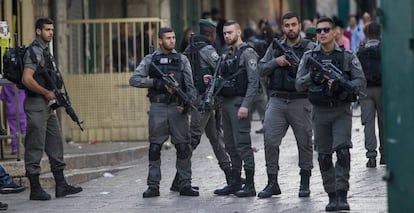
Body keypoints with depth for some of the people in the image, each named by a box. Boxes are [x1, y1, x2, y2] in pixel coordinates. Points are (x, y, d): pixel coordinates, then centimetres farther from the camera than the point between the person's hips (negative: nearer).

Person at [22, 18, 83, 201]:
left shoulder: (45, 51, 17)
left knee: (55, 144, 11)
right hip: (36, 105, -10)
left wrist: (55, 94, 11)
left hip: (47, 105, 10)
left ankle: (61, 186, 15)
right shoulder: (34, 52, -14)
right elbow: (27, 79, -24)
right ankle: (35, 189, 0)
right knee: (35, 148, -4)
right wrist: (47, 93, -15)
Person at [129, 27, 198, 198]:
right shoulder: (150, 60, 5)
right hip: (158, 108, -1)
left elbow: (190, 85, 6)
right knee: (155, 148, 2)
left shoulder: (182, 60, 9)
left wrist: (188, 102, -11)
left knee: (183, 147, -1)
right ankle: (153, 186, 7)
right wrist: (156, 83, -14)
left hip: (177, 108, 1)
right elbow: (134, 80, -4)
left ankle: (185, 185, 6)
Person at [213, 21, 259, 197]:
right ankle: (235, 183, 17)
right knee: (230, 145, 11)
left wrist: (245, 105, -22)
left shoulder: (247, 53, -8)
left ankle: (250, 186, -7)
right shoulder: (228, 55, 18)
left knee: (242, 143, -10)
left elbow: (253, 82, -15)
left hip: (239, 102, -9)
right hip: (226, 102, 9)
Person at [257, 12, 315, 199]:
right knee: (270, 141, -3)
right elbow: (261, 70, 10)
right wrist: (276, 62, -6)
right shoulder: (275, 47, 13)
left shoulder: (309, 47, 2)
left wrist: (298, 64, -23)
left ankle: (305, 183, 14)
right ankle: (272, 183, 5)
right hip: (277, 101, 3)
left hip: (300, 101, -3)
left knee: (304, 142, 3)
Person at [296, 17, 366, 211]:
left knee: (342, 151, -16)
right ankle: (332, 196, 15)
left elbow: (361, 81, -2)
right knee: (324, 157, 5)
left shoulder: (347, 56, 1)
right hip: (320, 112, 2)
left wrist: (343, 85, -20)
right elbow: (299, 85, 4)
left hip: (342, 111, -2)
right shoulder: (308, 57, 6)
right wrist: (312, 77, -16)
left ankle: (342, 196, -15)